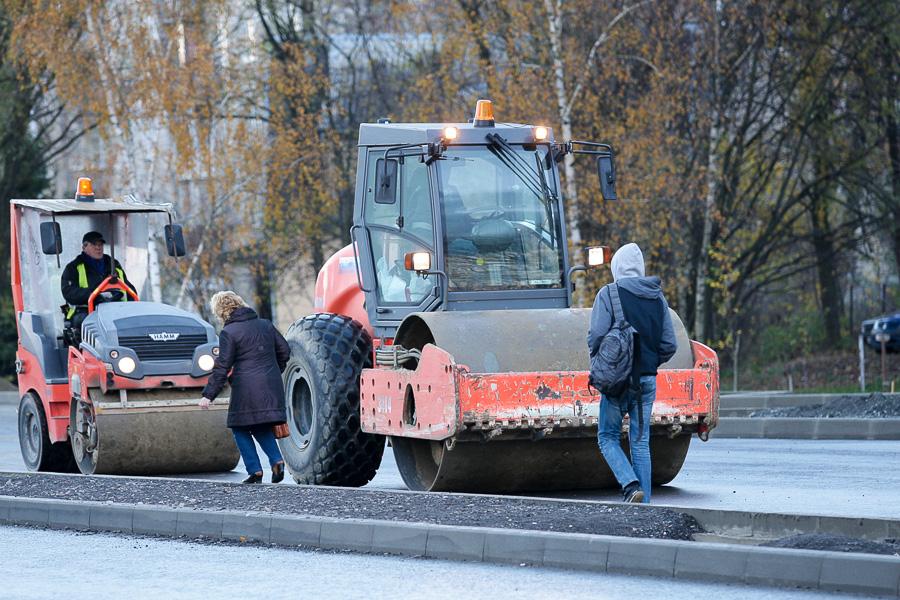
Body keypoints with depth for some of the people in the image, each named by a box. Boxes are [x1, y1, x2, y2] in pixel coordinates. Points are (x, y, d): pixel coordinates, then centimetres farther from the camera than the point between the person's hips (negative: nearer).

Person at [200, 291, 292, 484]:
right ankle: (276, 459, 0)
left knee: (241, 429, 8)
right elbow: (284, 351, 17)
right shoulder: (265, 325, 12)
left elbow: (222, 367, -10)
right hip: (271, 387, 6)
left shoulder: (229, 333, -7)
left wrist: (209, 394, -7)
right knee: (262, 427, 20)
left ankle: (255, 470, -1)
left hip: (246, 389, -6)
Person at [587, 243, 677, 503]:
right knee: (640, 442, 9)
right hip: (648, 379, 4)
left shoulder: (609, 294, -7)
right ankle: (643, 504, 5)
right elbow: (669, 345, 6)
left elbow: (597, 336, -15)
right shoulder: (658, 298, 8)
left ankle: (631, 485, -13)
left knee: (608, 437, 8)